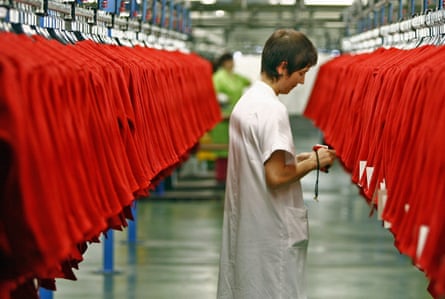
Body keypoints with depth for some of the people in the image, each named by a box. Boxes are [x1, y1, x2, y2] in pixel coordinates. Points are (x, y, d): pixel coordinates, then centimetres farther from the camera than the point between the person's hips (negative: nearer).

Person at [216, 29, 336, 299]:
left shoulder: (246, 101, 10)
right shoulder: (272, 109, -19)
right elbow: (276, 176, -24)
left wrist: (296, 158, 10)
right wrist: (313, 162, -9)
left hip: (244, 223, 9)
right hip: (273, 232, -9)